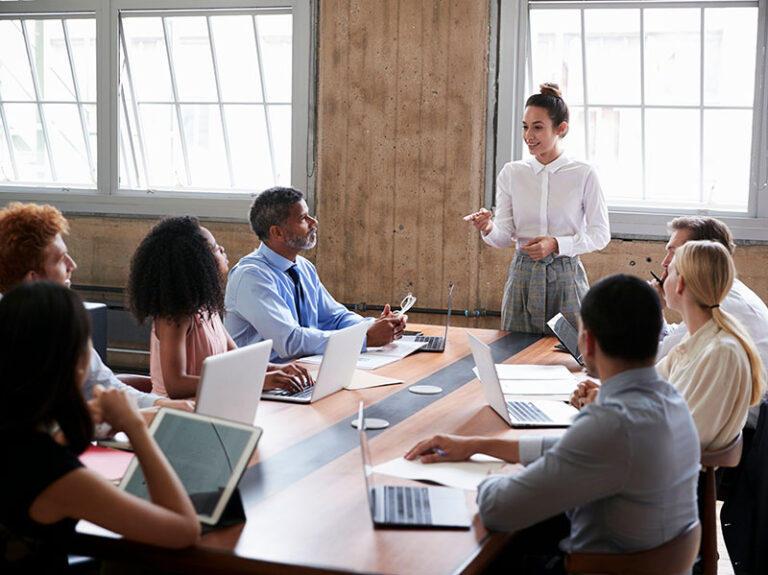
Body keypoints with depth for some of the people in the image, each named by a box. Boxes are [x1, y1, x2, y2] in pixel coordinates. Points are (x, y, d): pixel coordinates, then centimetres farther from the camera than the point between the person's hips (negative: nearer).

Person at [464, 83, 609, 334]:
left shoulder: (583, 174, -3)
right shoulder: (511, 173, 5)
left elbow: (600, 234, -2)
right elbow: (504, 237, 2)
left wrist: (556, 244, -15)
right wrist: (488, 227, -21)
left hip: (565, 277, -2)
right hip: (523, 276, 2)